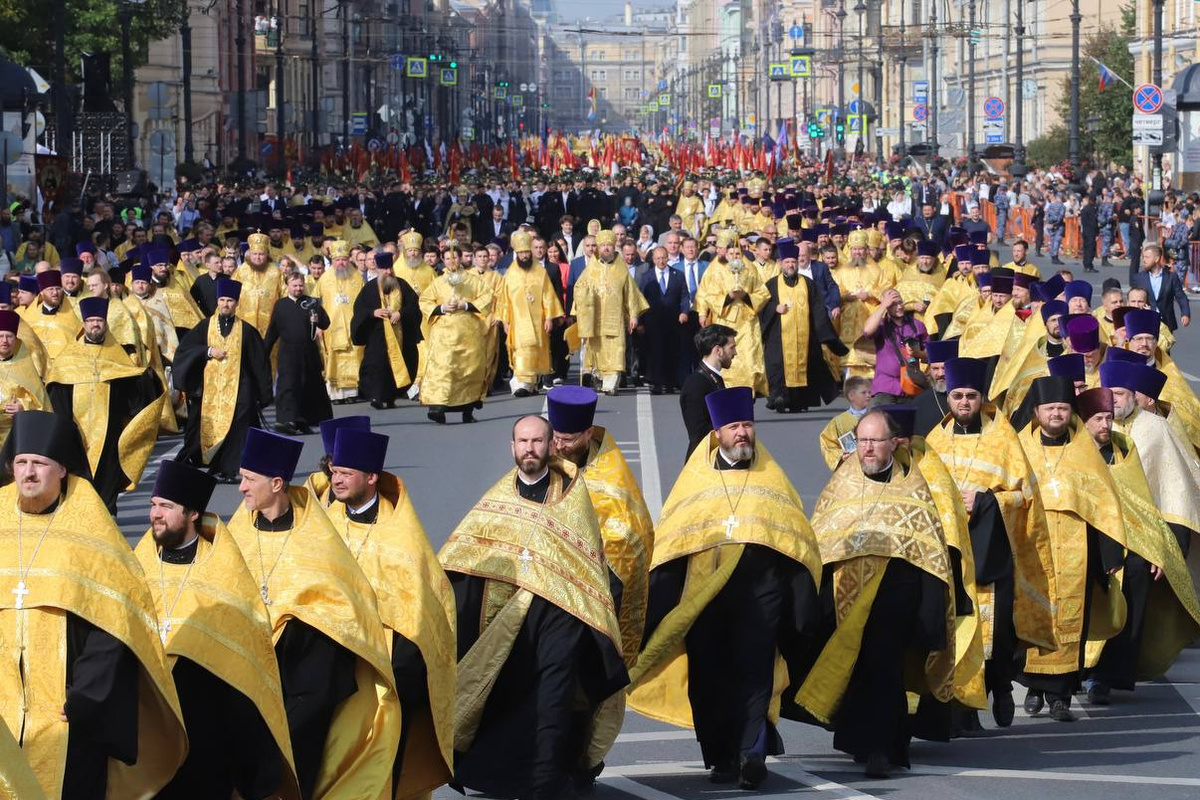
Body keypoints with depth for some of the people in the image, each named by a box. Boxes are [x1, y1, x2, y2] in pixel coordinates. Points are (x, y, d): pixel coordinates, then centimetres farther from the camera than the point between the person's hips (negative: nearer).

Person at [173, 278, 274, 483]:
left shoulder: (246, 330, 6)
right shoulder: (205, 326, 7)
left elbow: (259, 361, 7)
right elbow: (184, 349, 1)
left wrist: (263, 394, 3)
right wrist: (208, 351, -12)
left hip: (236, 387, -1)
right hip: (208, 387, 1)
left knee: (231, 428, -9)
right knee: (208, 427, 0)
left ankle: (226, 470, -4)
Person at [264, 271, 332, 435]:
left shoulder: (312, 303, 4)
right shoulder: (280, 305, 6)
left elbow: (326, 324, -2)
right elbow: (272, 331, 10)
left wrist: (318, 319, -25)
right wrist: (264, 353, 9)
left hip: (309, 352, 1)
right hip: (288, 352, -1)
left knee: (310, 387, 7)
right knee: (287, 386, -12)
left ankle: (304, 421, 19)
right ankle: (287, 420, -19)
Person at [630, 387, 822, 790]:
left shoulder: (771, 480, 13)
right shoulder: (695, 480, 12)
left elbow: (796, 542, 11)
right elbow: (669, 543, 9)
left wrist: (801, 616, 3)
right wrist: (661, 614, 1)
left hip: (760, 592, -1)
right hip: (703, 593, 1)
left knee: (753, 671, -12)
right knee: (710, 677, 1)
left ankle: (751, 754, -17)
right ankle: (721, 758, 10)